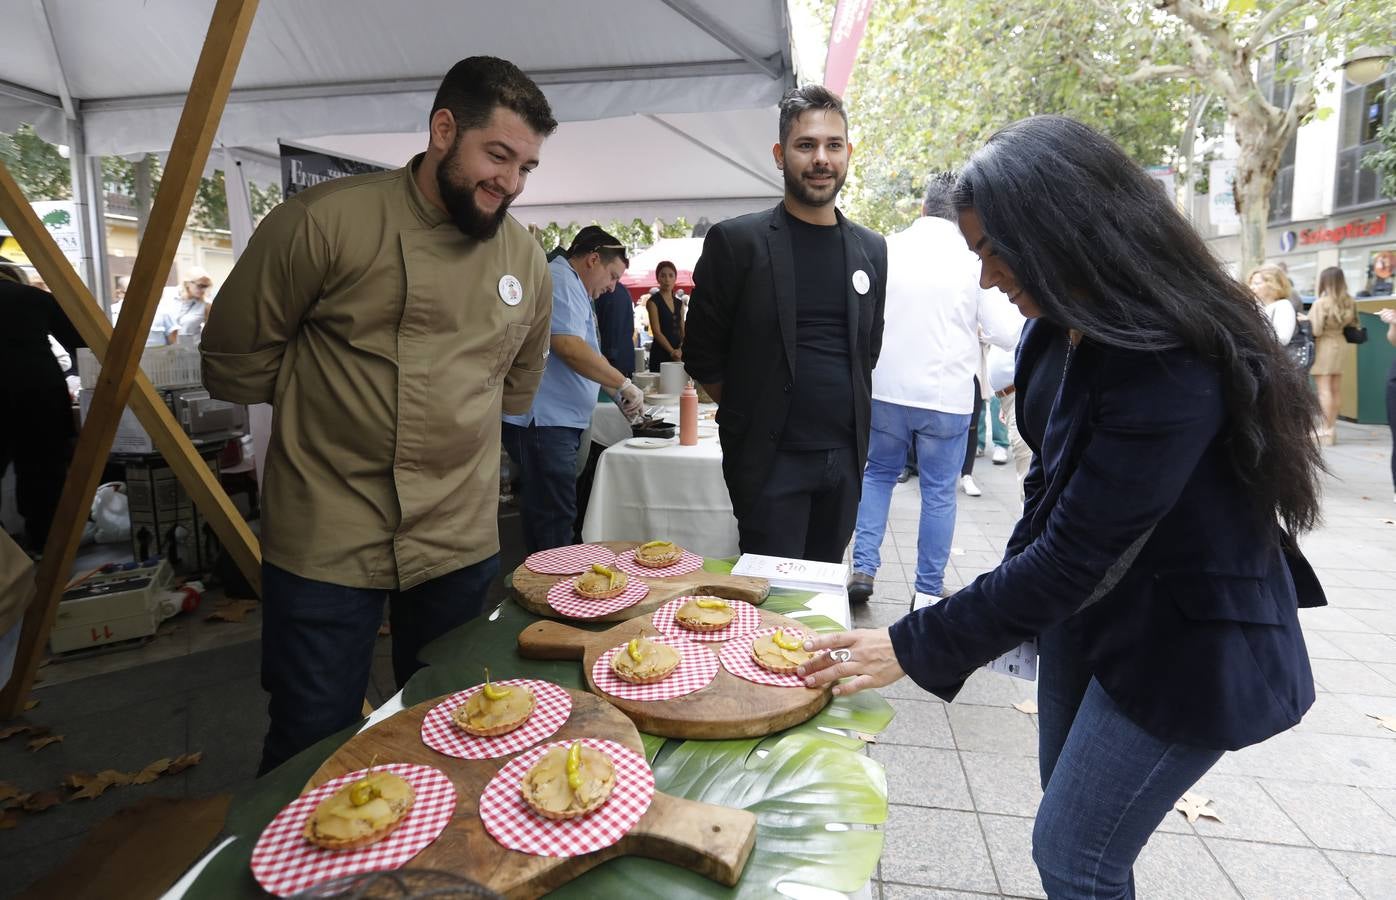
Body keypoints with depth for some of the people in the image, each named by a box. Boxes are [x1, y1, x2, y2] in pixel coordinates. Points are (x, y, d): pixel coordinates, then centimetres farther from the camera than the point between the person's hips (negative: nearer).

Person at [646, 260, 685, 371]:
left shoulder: (679, 303, 14)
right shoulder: (653, 301, -2)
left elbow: (682, 330, 11)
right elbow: (657, 331, -10)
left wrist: (681, 349, -8)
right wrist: (672, 351, -20)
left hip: (678, 354, 5)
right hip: (661, 354, -5)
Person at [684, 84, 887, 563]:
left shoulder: (871, 249, 8)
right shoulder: (735, 241, -6)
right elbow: (702, 356, -2)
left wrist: (850, 416, 12)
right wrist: (752, 413, 2)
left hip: (846, 456, 5)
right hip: (770, 458, -4)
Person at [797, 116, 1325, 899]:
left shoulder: (1171, 366, -30)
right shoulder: (1062, 328, -4)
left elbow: (1075, 556, -30)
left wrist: (913, 648, -24)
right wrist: (1012, 607, 13)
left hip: (1186, 643, -8)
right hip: (1087, 606, 8)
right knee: (1074, 829, 21)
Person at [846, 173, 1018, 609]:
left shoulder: (885, 250, -2)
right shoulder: (975, 261, -8)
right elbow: (1007, 333, -7)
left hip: (886, 389, 2)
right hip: (946, 395, -2)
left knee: (877, 475, 18)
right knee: (938, 492, 9)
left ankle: (863, 568, 13)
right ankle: (928, 589, 17)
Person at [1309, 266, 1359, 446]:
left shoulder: (1321, 303, -15)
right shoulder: (1350, 302, 5)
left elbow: (1316, 331, -17)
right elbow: (1353, 326, 12)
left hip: (1324, 346, -7)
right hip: (1341, 344, 7)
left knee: (1324, 390, -4)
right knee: (1335, 391, 12)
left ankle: (1325, 430, -3)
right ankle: (1330, 428, 19)